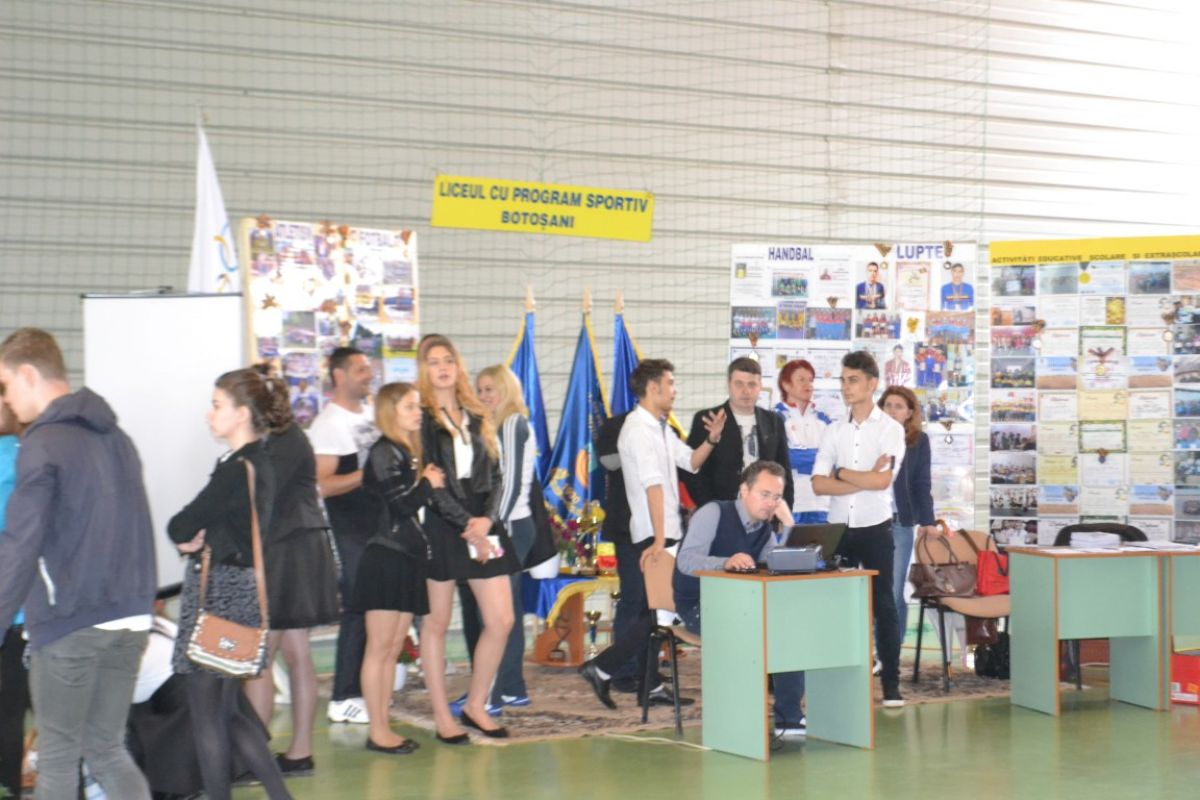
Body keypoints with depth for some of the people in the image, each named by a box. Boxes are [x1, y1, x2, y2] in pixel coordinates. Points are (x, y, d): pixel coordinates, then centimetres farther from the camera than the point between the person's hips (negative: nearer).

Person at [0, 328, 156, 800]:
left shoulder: (43, 443, -11)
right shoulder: (115, 436, 13)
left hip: (69, 623, -7)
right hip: (128, 622, 7)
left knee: (57, 758, 5)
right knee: (107, 750, 13)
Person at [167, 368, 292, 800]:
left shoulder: (238, 470, -19)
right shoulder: (259, 462, 11)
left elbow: (181, 528, -16)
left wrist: (189, 537, 5)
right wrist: (201, 538, -6)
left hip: (217, 591, -10)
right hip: (241, 584, 10)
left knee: (207, 713, 1)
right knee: (227, 711, 17)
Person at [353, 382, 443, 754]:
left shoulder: (408, 453, 17)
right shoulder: (384, 452, -11)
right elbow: (401, 504, -19)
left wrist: (426, 483, 3)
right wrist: (428, 484, -3)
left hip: (408, 559, 9)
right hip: (385, 559, -9)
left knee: (393, 649, 11)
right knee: (379, 648, -4)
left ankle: (384, 727, 15)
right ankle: (377, 731, 0)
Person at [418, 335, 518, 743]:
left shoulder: (477, 417, 15)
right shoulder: (421, 418, -2)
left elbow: (494, 476, 11)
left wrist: (486, 518, -6)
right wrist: (465, 525, -13)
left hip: (481, 524, 5)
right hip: (439, 526, -5)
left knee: (501, 621, 0)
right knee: (436, 623, 2)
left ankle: (476, 705, 15)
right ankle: (442, 717, 10)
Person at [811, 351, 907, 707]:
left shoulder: (890, 429, -4)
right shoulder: (834, 431, 7)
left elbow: (882, 480, -17)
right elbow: (818, 484, -4)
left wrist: (841, 473, -6)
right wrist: (864, 480, -13)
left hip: (875, 528, -4)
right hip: (838, 528, 4)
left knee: (883, 605, 0)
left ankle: (891, 682, 3)